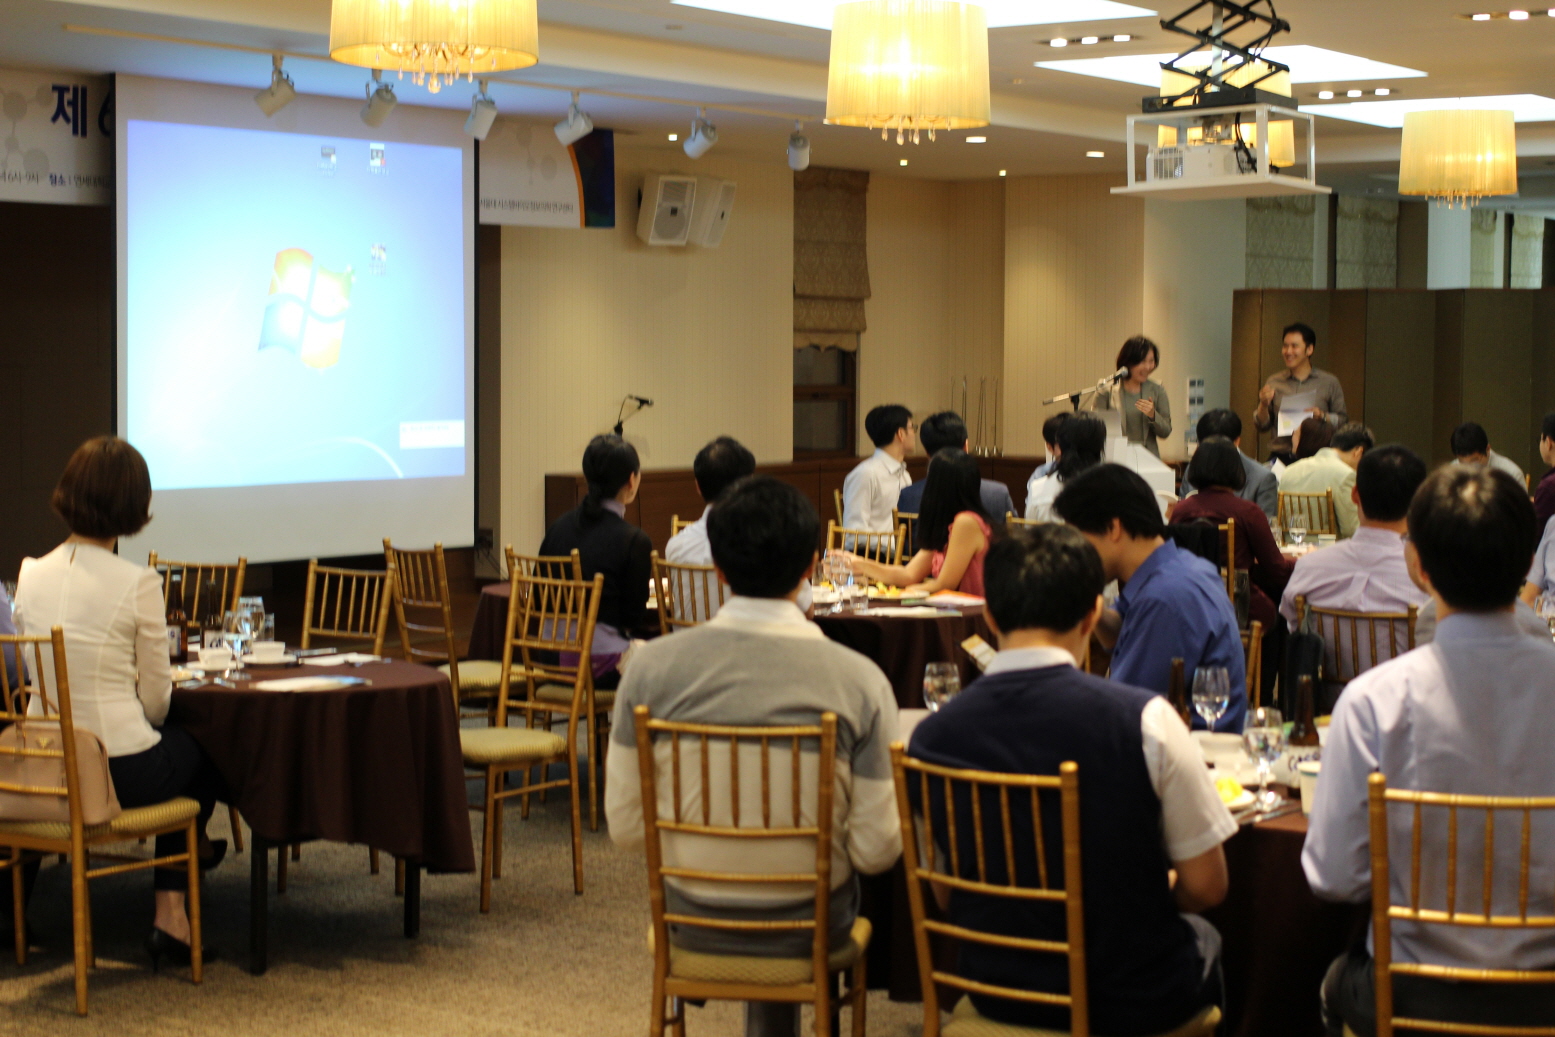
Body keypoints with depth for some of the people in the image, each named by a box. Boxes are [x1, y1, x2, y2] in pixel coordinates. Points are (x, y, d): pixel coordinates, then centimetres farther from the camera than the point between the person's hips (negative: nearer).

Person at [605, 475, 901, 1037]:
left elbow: (625, 827, -7)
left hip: (693, 923, 1)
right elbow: (876, 849, -14)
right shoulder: (859, 679, -18)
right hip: (810, 927, -1)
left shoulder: (652, 666, -14)